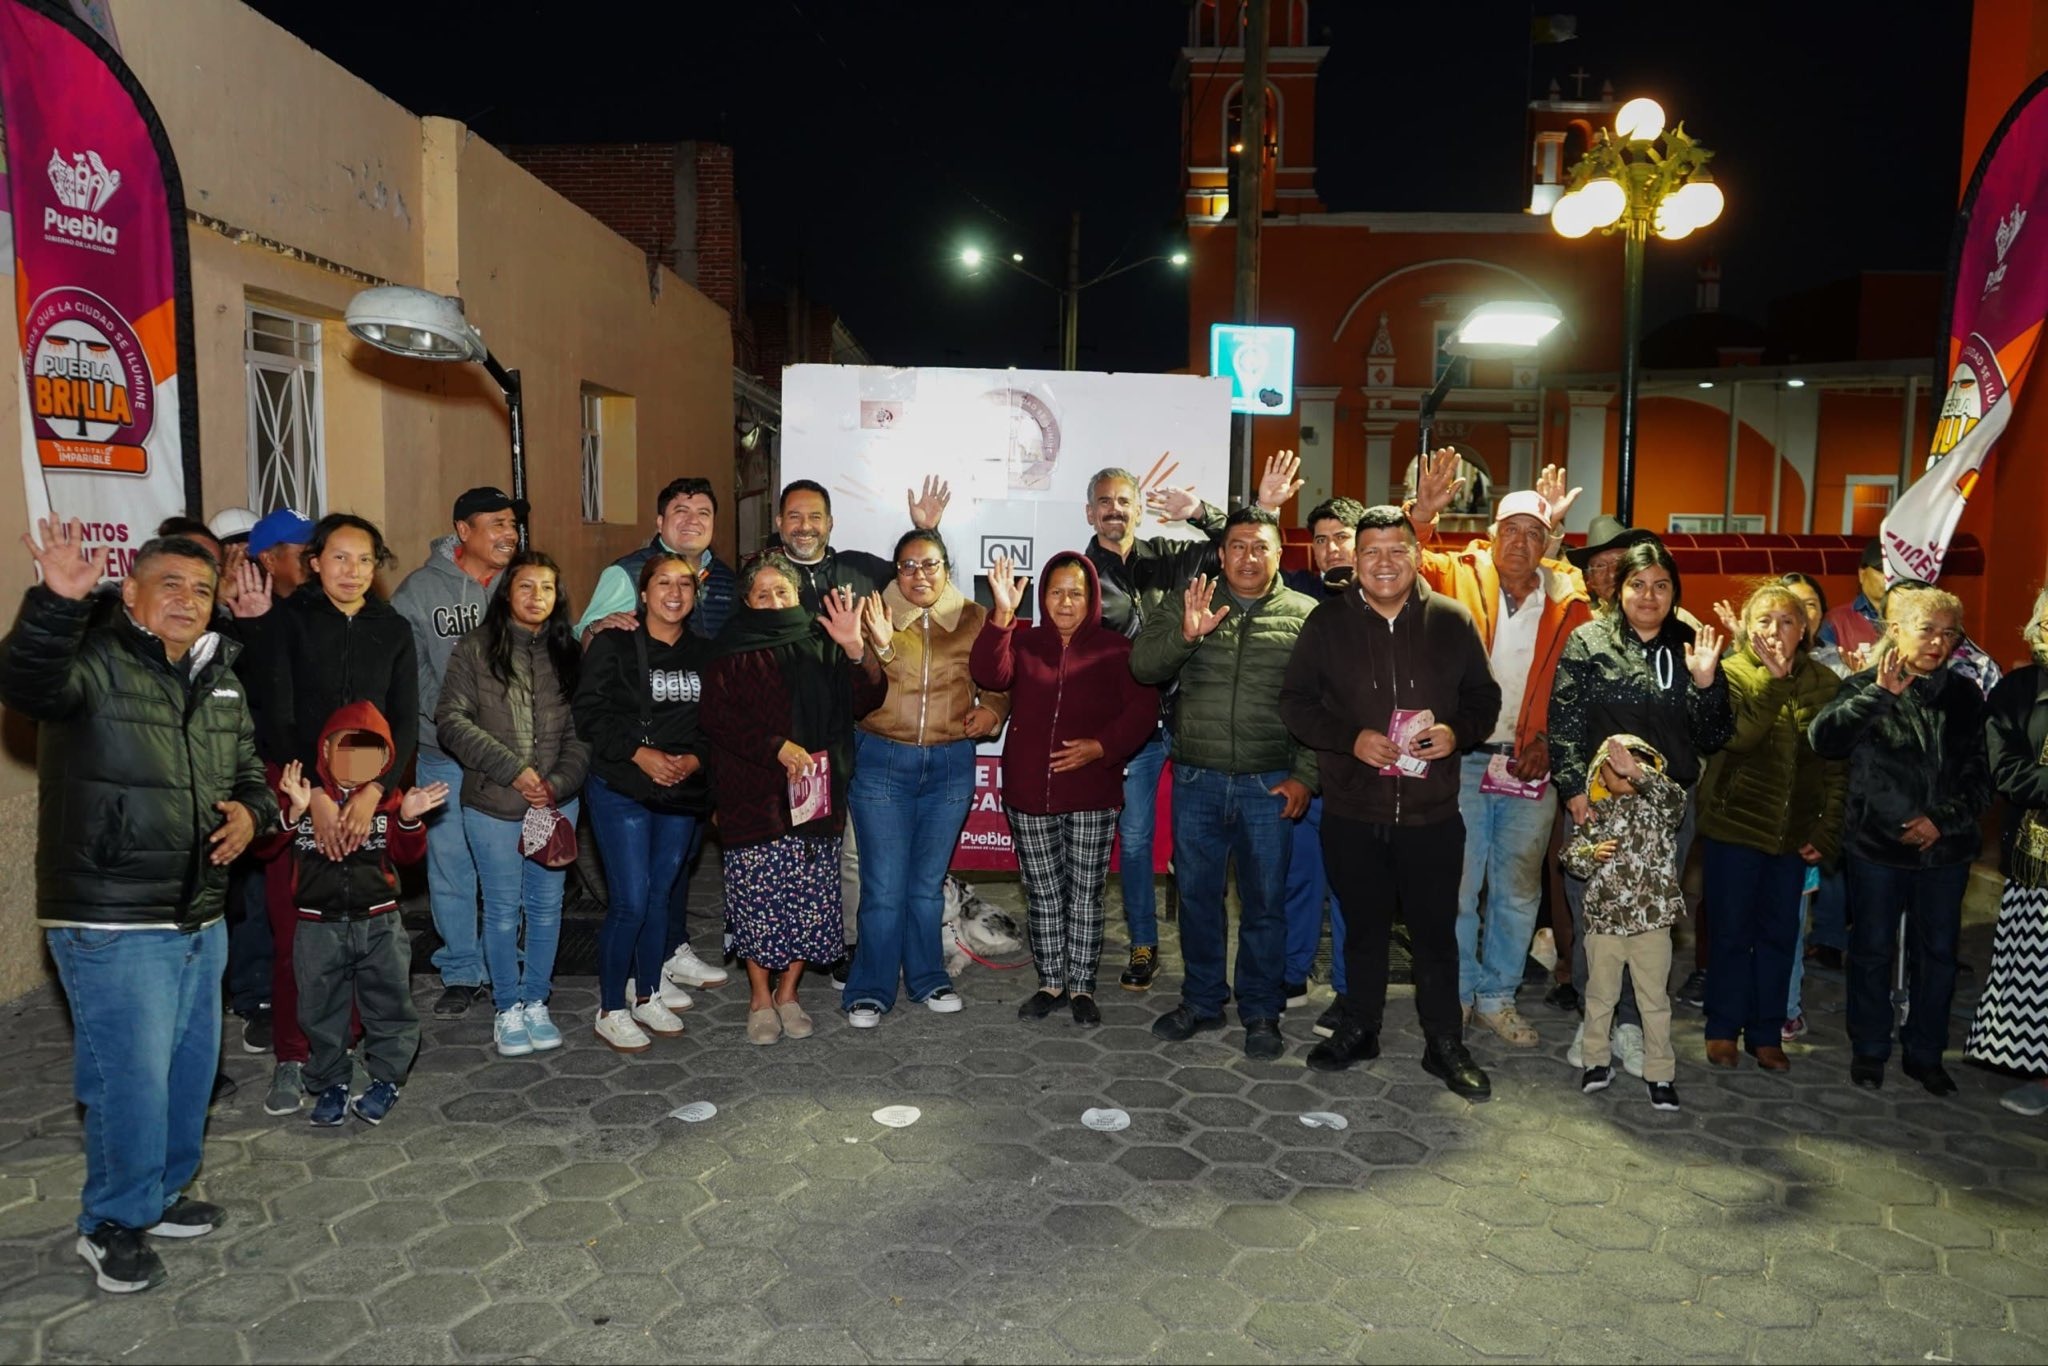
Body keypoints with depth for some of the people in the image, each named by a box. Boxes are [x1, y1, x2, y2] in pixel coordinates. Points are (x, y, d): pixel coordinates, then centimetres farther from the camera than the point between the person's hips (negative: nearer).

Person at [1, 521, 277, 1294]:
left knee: (192, 1067, 18)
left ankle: (163, 1192, 38)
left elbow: (249, 773, 21)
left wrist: (251, 810, -1)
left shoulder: (221, 682, 11)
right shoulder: (94, 663, -11)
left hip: (200, 920, 8)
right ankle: (113, 1224, 20)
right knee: (131, 1077, -1)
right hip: (111, 926, -7)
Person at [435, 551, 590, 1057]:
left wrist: (559, 782, -11)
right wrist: (512, 769, -15)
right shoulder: (476, 649, -2)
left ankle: (536, 1001, 24)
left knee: (547, 905, 9)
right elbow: (451, 719, -9)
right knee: (504, 909, 5)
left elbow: (582, 731, 4)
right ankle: (507, 1009, 19)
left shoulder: (568, 654, 6)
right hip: (493, 805, -2)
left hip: (556, 803, 3)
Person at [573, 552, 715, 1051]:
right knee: (630, 902, -7)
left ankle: (648, 990, 30)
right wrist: (640, 754, -18)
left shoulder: (703, 653, 9)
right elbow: (590, 712, -10)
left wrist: (695, 758, -8)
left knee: (660, 894, 14)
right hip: (622, 790, -5)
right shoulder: (613, 644, -5)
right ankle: (611, 1010, 8)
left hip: (683, 792, 5)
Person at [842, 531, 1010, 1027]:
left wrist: (992, 709, -6)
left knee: (929, 881, 14)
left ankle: (927, 977, 30)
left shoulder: (974, 619, 3)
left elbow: (999, 681, 15)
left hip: (951, 765, 2)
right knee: (884, 886, -1)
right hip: (882, 761, -2)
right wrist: (879, 647, -27)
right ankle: (871, 990, 14)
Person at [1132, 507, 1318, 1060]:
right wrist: (1186, 634, -25)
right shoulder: (1188, 605, 5)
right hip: (1196, 780, 2)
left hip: (1269, 784, -2)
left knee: (1265, 901, 7)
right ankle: (1201, 1001, 29)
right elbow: (1143, 664, -7)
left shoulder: (1305, 615, 1)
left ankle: (1262, 1013, 23)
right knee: (1197, 895, 12)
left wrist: (1305, 775, -8)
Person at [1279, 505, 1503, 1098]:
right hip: (1352, 812, 0)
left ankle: (1445, 1044, 25)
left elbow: (1485, 698, 8)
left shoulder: (1453, 620, 2)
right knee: (1363, 927, 15)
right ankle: (1359, 1030, 32)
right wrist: (1351, 738, -14)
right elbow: (1295, 702, 0)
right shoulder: (1328, 622, 0)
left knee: (1436, 931, 8)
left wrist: (1457, 732, -13)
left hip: (1432, 814, 0)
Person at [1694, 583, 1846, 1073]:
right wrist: (1772, 679, -31)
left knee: (1780, 934, 11)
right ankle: (1723, 1028, 21)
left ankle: (1767, 1033, 24)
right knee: (1731, 931, 7)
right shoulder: (1732, 673, -7)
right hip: (1733, 825, -3)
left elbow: (1837, 766, 3)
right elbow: (1738, 735, -25)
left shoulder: (1824, 683, 2)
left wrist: (1827, 832, -2)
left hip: (1794, 833, 3)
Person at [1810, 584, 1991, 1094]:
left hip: (1946, 849, 3)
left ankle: (1925, 1054, 29)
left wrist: (1943, 819, -9)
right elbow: (1823, 738, -24)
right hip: (1877, 846, -3)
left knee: (1938, 954, 13)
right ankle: (1869, 1050, 25)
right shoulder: (1865, 687, -6)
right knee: (1873, 950, 10)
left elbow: (1979, 779, 6)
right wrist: (1880, 695, -30)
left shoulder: (1965, 696, 4)